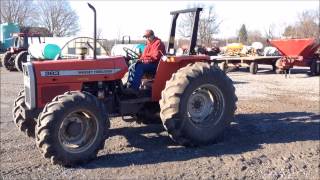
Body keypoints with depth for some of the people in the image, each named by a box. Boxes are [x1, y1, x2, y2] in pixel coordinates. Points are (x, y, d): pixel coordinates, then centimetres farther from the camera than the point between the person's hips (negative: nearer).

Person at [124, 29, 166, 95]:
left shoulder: (158, 43, -10)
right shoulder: (149, 44, 19)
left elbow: (156, 56, -20)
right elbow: (144, 55, 20)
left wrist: (144, 60, -20)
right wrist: (141, 59, -2)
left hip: (155, 65, -9)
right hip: (147, 62, 9)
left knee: (139, 67, -30)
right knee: (132, 67, -5)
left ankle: (134, 89, -36)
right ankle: (129, 86, -14)